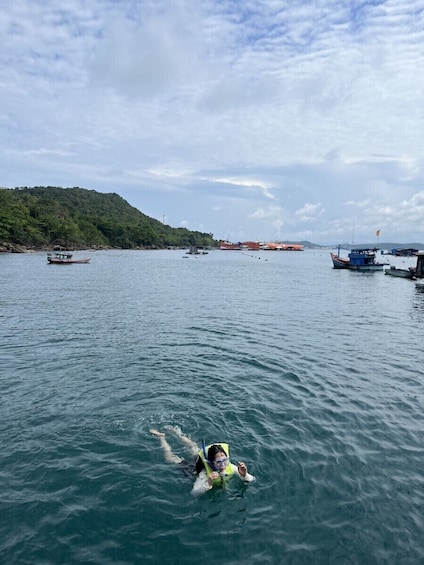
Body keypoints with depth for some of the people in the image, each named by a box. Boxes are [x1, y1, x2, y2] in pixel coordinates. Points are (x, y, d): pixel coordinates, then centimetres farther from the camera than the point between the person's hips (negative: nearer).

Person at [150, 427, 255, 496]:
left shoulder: (230, 467, -36)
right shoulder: (205, 473, -46)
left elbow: (252, 480, -29)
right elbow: (194, 493, -51)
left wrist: (244, 475, -50)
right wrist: (208, 483, -64)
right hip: (195, 471, -4)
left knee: (194, 449, 29)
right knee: (171, 458, 15)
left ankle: (177, 432, 51)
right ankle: (161, 437, 34)